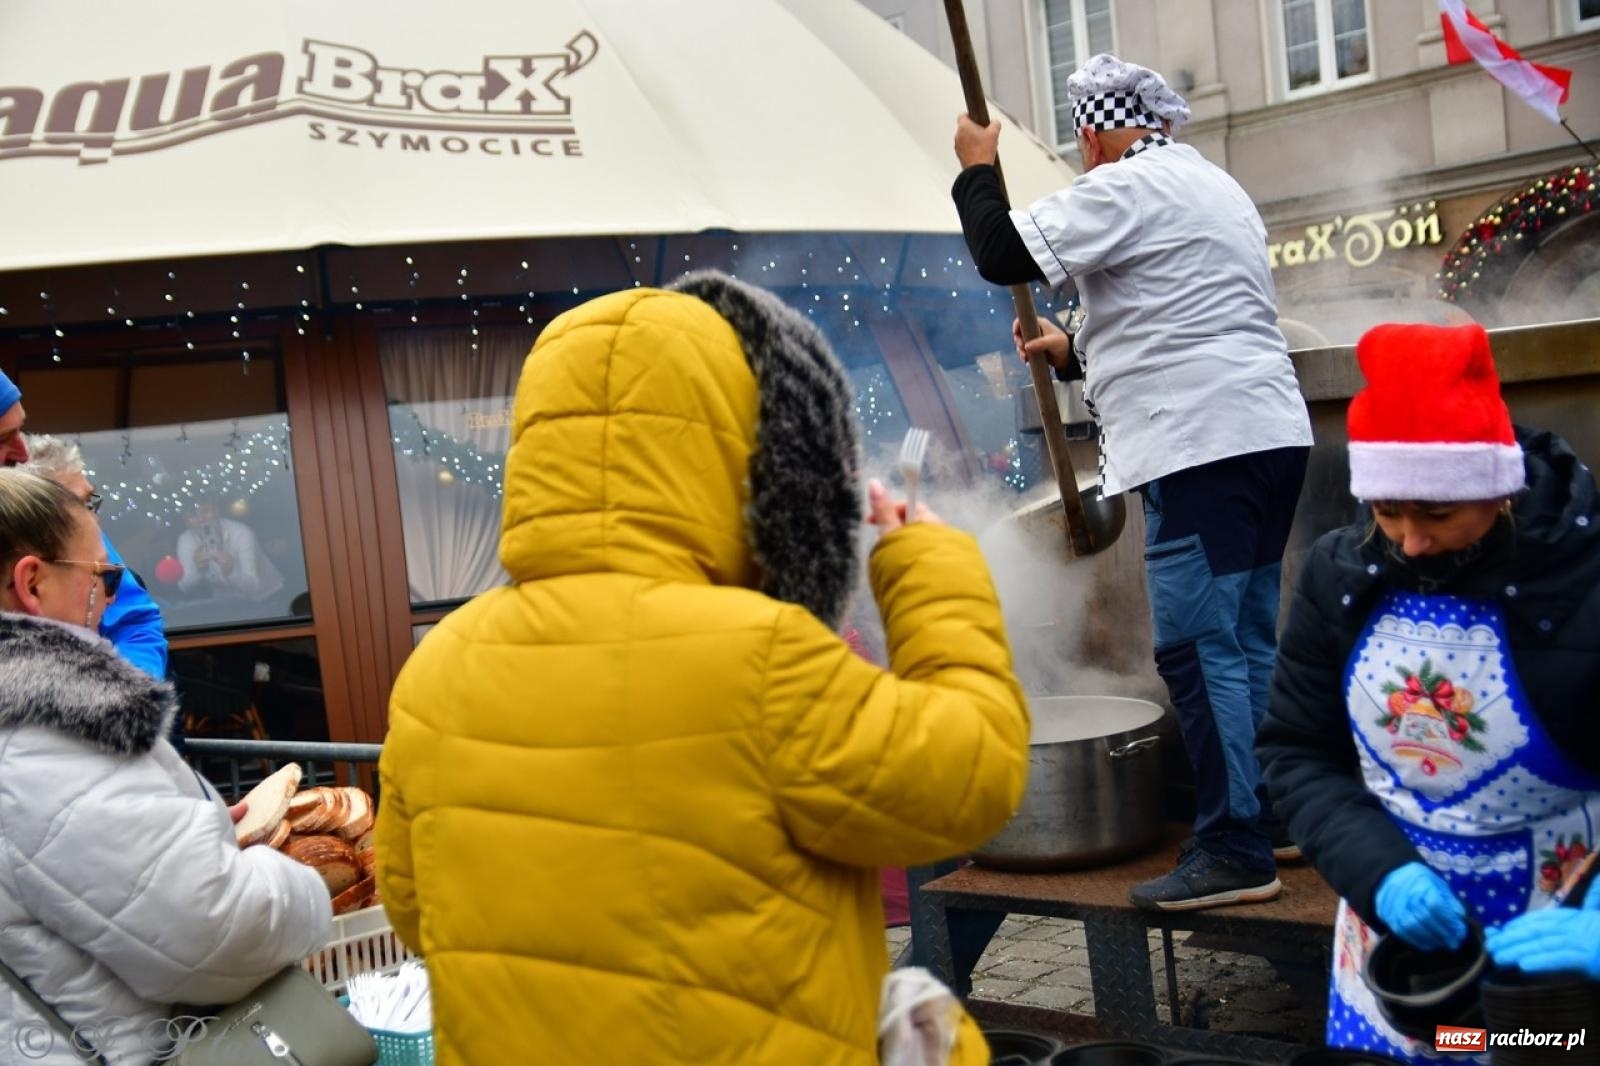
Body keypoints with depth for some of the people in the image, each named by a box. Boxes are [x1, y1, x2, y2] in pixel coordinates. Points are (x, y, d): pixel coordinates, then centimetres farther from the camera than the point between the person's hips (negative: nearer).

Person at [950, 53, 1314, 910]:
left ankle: (1234, 850, -2)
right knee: (1248, 642, 14)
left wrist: (975, 168, 6)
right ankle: (1278, 817, 23)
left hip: (1201, 446, -10)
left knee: (1199, 649, -7)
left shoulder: (1125, 188, -8)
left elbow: (1002, 254, -10)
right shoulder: (1214, 187, 23)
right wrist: (1075, 349, 33)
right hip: (1269, 433, 10)